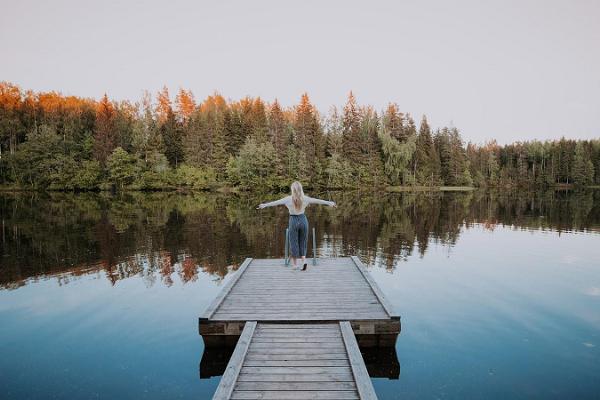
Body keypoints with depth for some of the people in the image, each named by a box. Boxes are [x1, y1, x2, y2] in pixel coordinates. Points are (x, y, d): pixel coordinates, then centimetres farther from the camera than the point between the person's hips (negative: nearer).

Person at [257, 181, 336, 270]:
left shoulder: (288, 199, -8)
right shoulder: (305, 198, -2)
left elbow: (276, 202, -8)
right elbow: (318, 201, 5)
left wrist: (265, 205, -3)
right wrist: (329, 203, 14)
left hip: (293, 221, -2)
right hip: (303, 220, 2)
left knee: (294, 243, 10)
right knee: (303, 242, 16)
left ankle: (294, 264, 16)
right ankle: (304, 260, 1)